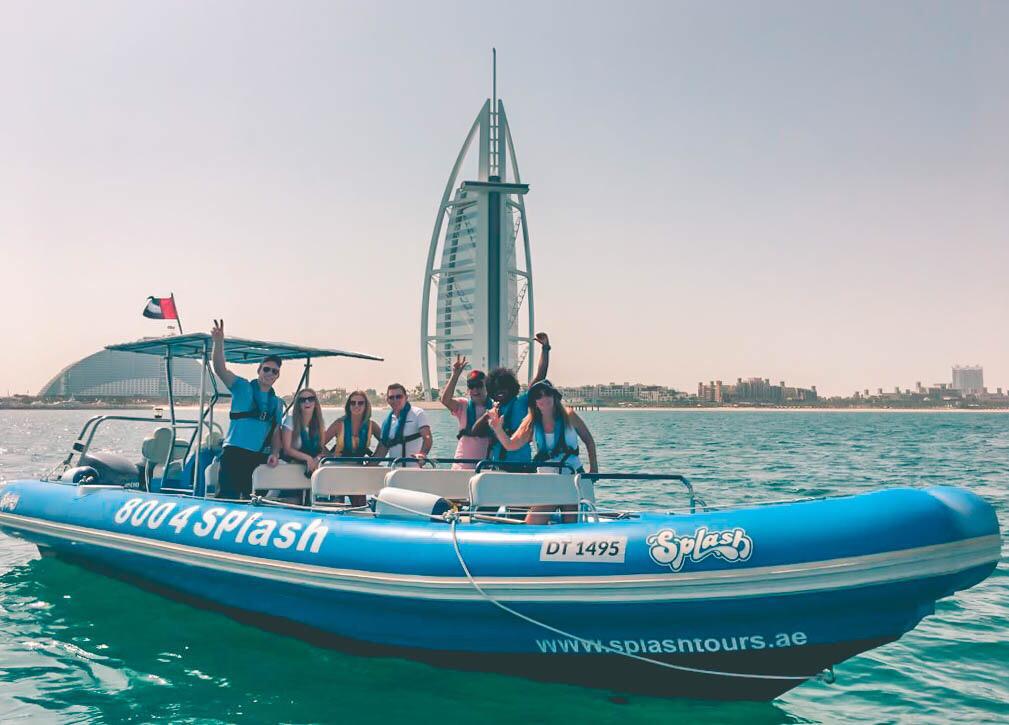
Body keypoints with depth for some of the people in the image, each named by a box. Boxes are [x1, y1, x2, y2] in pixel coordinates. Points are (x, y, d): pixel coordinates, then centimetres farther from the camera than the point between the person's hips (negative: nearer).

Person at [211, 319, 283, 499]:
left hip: (260, 457, 5)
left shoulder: (277, 403, 17)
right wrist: (219, 342, -26)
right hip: (234, 452, -5)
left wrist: (275, 453, -1)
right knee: (227, 497, -15)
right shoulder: (243, 387, 4)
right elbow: (220, 369, -10)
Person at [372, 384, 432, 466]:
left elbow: (427, 437, -15)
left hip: (414, 469, -5)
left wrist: (422, 453, -34)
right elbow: (382, 451, 17)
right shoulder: (387, 421, 15)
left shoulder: (418, 414, -1)